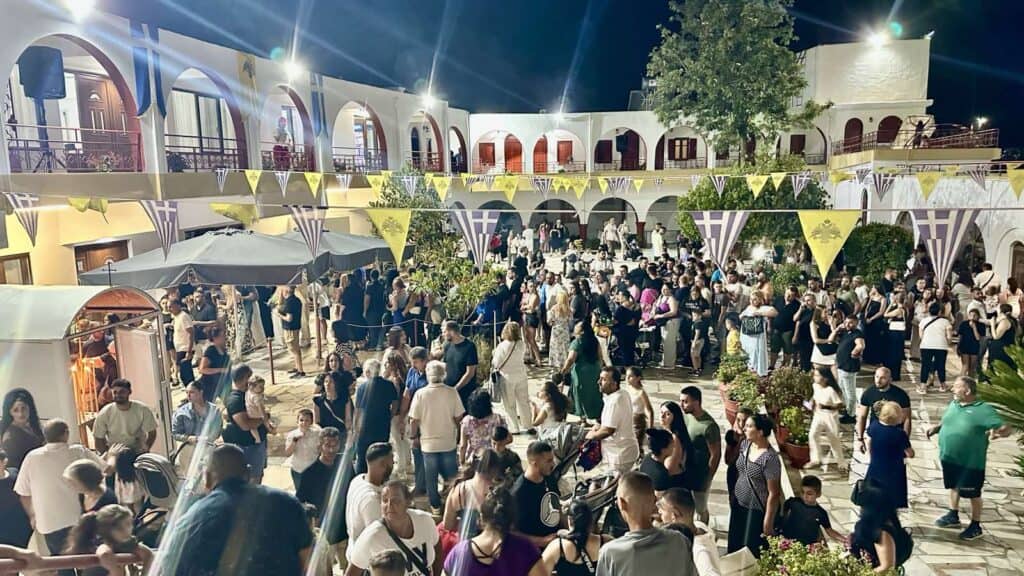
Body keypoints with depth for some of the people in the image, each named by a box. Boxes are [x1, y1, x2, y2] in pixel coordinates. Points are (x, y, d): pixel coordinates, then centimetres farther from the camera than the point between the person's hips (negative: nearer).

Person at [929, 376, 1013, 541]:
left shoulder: (983, 409, -18)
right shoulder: (953, 405, 3)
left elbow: (1007, 428, -22)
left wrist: (998, 432, -44)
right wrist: (936, 428, 1)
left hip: (970, 462, -6)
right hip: (949, 458, 6)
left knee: (973, 493, 8)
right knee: (954, 487, 22)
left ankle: (976, 526, 24)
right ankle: (953, 516, 40)